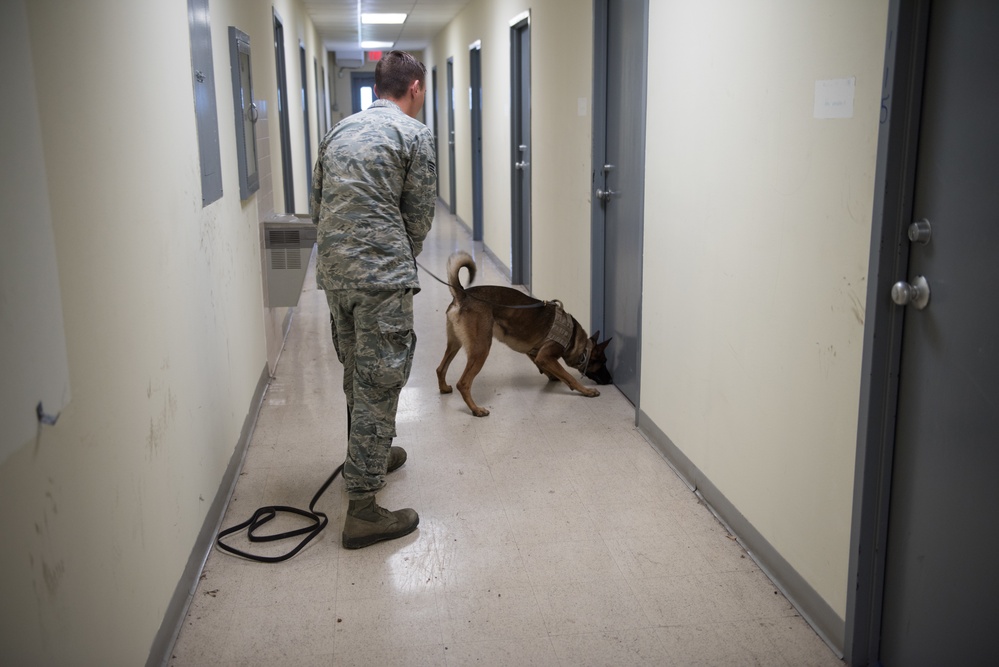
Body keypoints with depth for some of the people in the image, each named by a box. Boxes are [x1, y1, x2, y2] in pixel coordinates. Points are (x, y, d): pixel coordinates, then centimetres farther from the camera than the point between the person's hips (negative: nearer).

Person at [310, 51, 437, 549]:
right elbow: (420, 215, -2)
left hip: (334, 273, 7)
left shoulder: (339, 131, 17)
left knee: (357, 376, 22)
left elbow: (318, 207, 18)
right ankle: (362, 510, -1)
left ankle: (372, 455, 41)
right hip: (382, 275, -7)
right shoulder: (414, 133, -4)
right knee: (378, 384, -4)